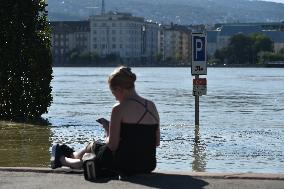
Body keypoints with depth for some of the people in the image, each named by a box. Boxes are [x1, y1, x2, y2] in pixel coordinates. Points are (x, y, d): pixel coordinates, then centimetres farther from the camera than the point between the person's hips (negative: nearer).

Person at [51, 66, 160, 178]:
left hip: (125, 165, -7)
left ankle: (62, 159, 54)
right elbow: (157, 142, 10)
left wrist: (107, 131, 6)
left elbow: (112, 145, -15)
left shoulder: (119, 108, -14)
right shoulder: (152, 106, 5)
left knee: (92, 146, 25)